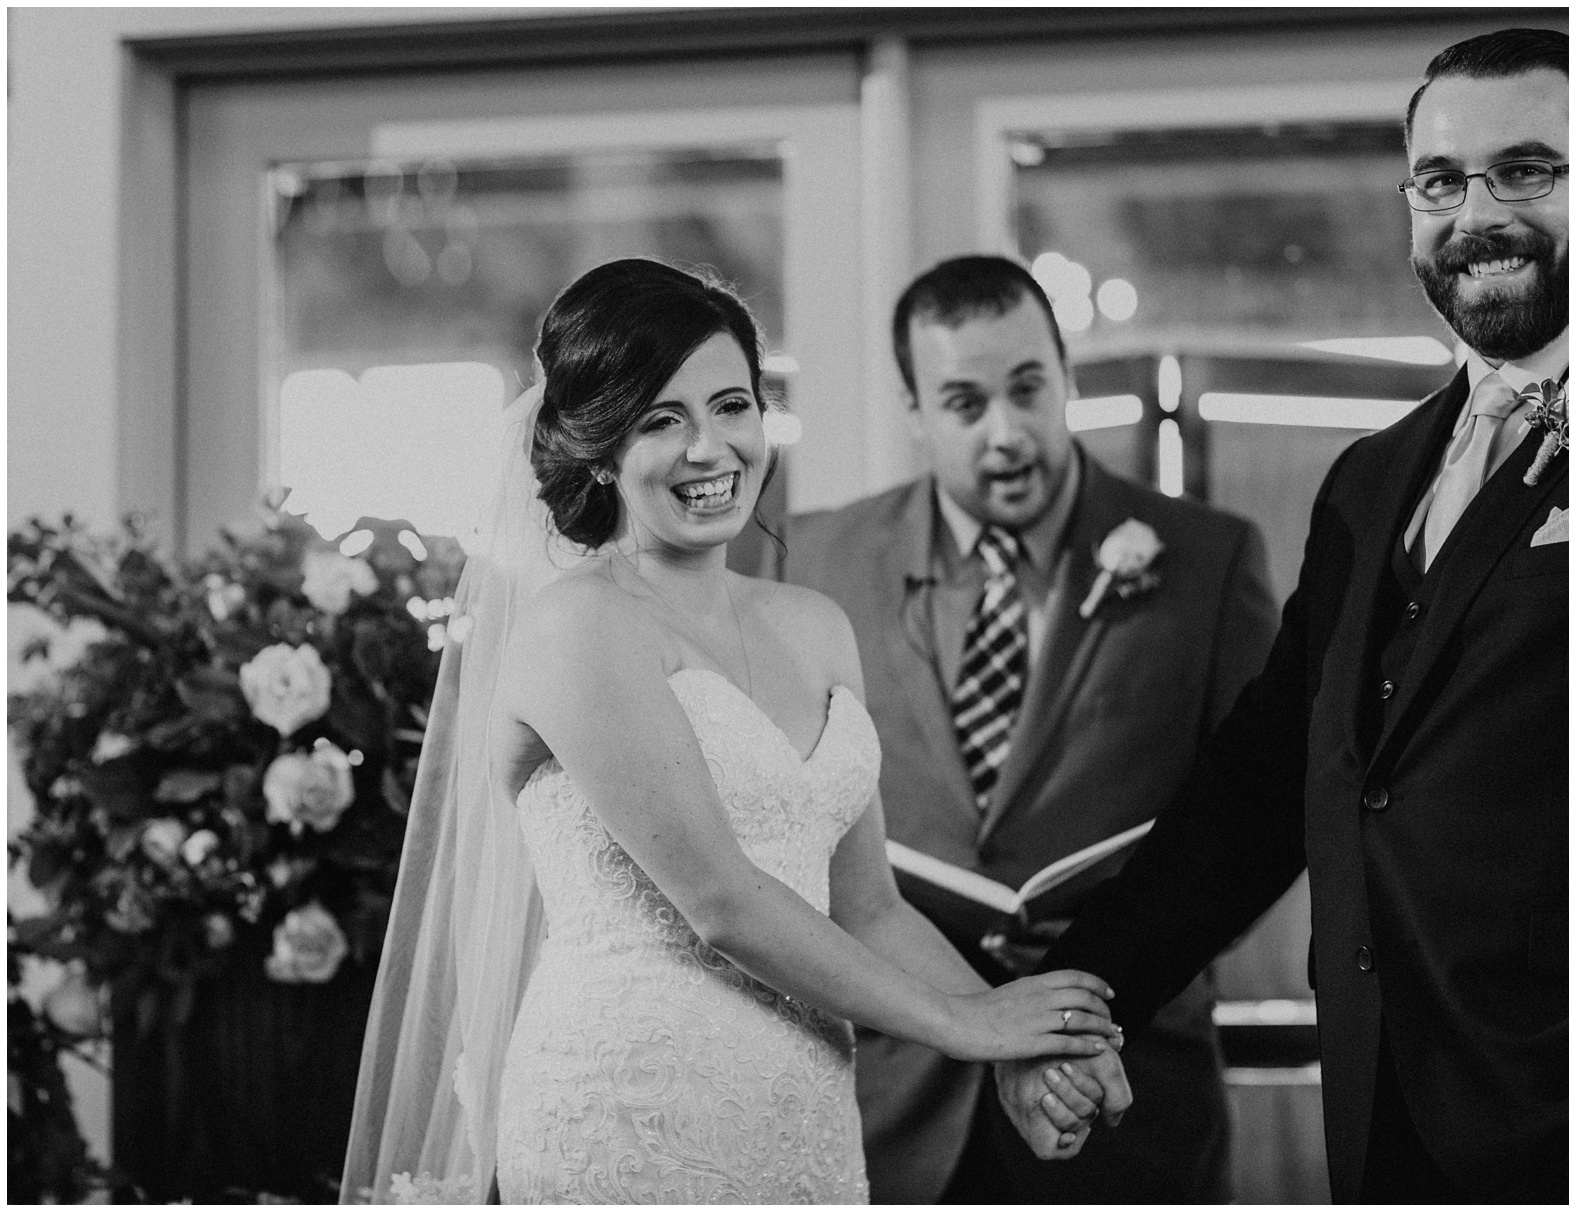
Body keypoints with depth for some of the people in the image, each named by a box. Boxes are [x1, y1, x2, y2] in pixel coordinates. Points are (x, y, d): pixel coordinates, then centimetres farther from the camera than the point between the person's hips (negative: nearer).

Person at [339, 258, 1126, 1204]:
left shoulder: (815, 629, 14)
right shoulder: (578, 622, -8)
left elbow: (868, 907, 14)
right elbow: (721, 903, -13)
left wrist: (1019, 1032, -1)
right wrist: (961, 1024, -6)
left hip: (808, 1126, 6)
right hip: (632, 1124, -6)